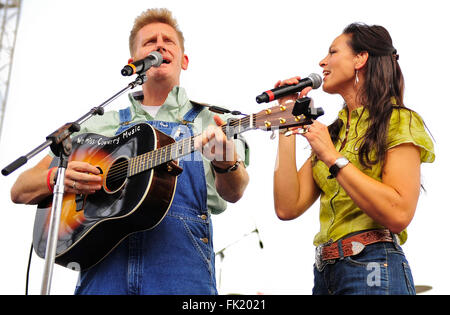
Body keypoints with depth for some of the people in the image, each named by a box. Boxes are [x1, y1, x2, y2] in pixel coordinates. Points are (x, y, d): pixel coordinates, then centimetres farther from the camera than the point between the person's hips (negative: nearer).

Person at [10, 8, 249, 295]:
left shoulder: (211, 122, 12)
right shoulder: (102, 125, 17)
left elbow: (232, 193, -5)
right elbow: (19, 191, 16)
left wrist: (227, 163, -28)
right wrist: (57, 179, -7)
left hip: (181, 275, -1)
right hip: (103, 273, 1)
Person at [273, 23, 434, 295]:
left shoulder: (399, 122, -4)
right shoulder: (331, 133, 14)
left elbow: (398, 215, -18)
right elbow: (288, 207, 2)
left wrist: (333, 158, -15)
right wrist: (289, 125, 5)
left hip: (374, 270, -6)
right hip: (325, 270, 6)